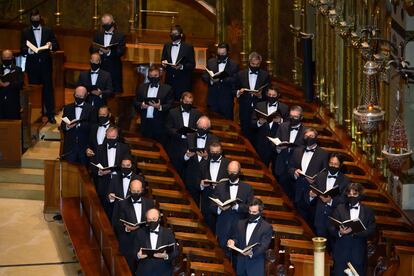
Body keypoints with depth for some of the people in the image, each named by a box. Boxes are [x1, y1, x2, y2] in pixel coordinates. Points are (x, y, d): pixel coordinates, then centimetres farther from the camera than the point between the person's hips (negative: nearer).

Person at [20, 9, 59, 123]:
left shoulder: (48, 31, 8)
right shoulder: (25, 32, 5)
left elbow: (56, 46, 7)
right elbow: (22, 49, 0)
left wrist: (51, 45, -16)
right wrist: (28, 50, -21)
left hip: (45, 64, 0)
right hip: (32, 65, 0)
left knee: (48, 88, -1)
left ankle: (50, 114, 2)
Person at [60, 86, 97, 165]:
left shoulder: (91, 109, 3)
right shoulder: (67, 108, 12)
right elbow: (62, 126, 9)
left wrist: (79, 124, -19)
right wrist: (67, 126, -14)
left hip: (85, 146, -2)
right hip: (70, 145, 2)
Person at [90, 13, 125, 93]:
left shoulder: (120, 36, 2)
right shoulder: (98, 34, 14)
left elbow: (121, 52, -7)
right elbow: (91, 49, 9)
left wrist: (109, 52, -24)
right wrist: (99, 51, -12)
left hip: (114, 68, -3)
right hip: (100, 66, 3)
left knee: (115, 90, -4)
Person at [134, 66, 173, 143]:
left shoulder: (167, 88, 3)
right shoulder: (141, 87, 13)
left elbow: (170, 105, -2)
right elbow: (135, 102, 13)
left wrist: (160, 107, -20)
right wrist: (141, 105, -8)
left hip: (159, 124, -3)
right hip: (145, 123, 3)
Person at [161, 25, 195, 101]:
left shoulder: (188, 47, 1)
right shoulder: (166, 46, 14)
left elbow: (192, 65, -1)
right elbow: (163, 60, 20)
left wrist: (182, 66, -19)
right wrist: (163, 63, -4)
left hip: (183, 81, -3)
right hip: (169, 79, 3)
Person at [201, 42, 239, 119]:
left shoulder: (234, 65, 2)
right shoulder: (211, 62, 13)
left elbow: (235, 80, -11)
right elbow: (204, 76, 7)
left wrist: (221, 80, -24)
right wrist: (210, 79, -16)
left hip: (226, 101, -2)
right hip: (212, 98, 3)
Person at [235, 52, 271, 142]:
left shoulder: (265, 75, 6)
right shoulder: (241, 74, 9)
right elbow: (234, 91, 11)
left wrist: (260, 95, -15)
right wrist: (238, 92, -11)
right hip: (245, 110, 1)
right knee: (246, 134, 0)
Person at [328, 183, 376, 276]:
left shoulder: (367, 211, 7)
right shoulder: (339, 209, 8)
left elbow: (371, 230, -3)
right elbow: (332, 228, 2)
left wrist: (354, 231, -17)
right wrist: (339, 233, -21)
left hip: (359, 252, 0)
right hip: (341, 250, 0)